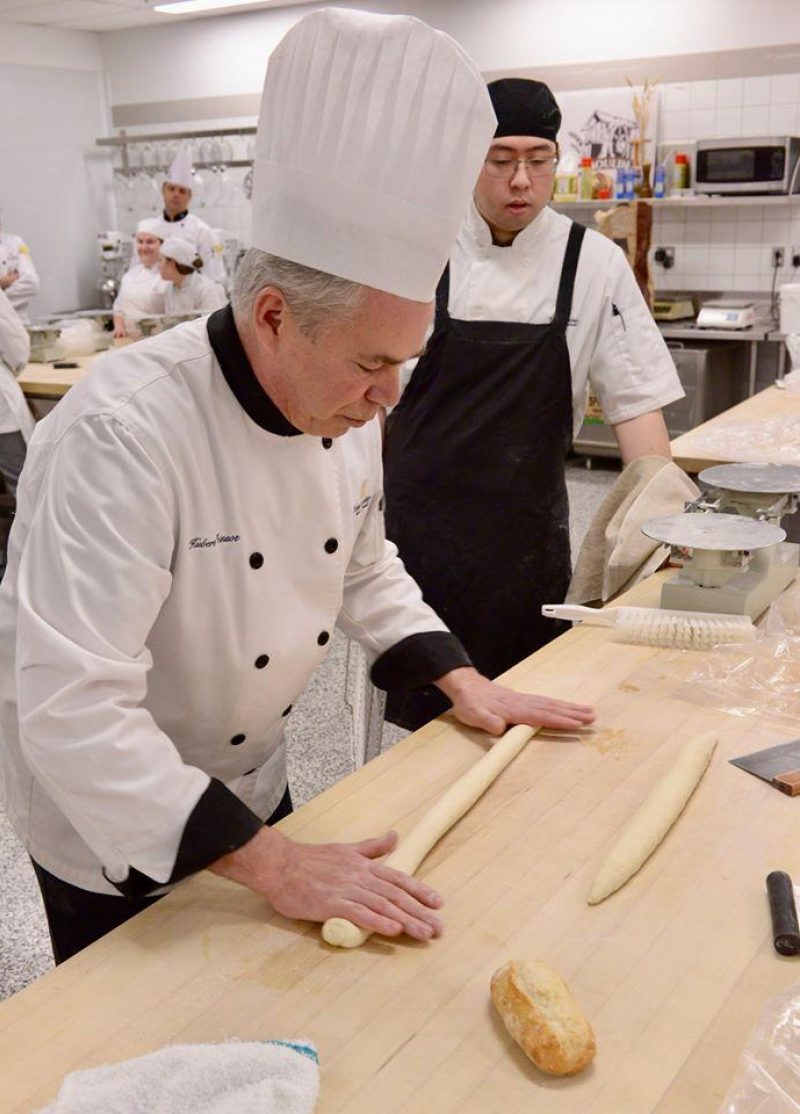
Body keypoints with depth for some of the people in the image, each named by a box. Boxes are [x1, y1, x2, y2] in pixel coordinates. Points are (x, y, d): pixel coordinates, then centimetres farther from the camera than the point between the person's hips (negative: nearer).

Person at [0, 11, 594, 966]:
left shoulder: (343, 409, -8)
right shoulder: (125, 434, -34)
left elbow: (364, 566, 9)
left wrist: (464, 681, 0)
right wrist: (272, 864, -36)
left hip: (248, 778, 7)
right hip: (109, 826, -6)